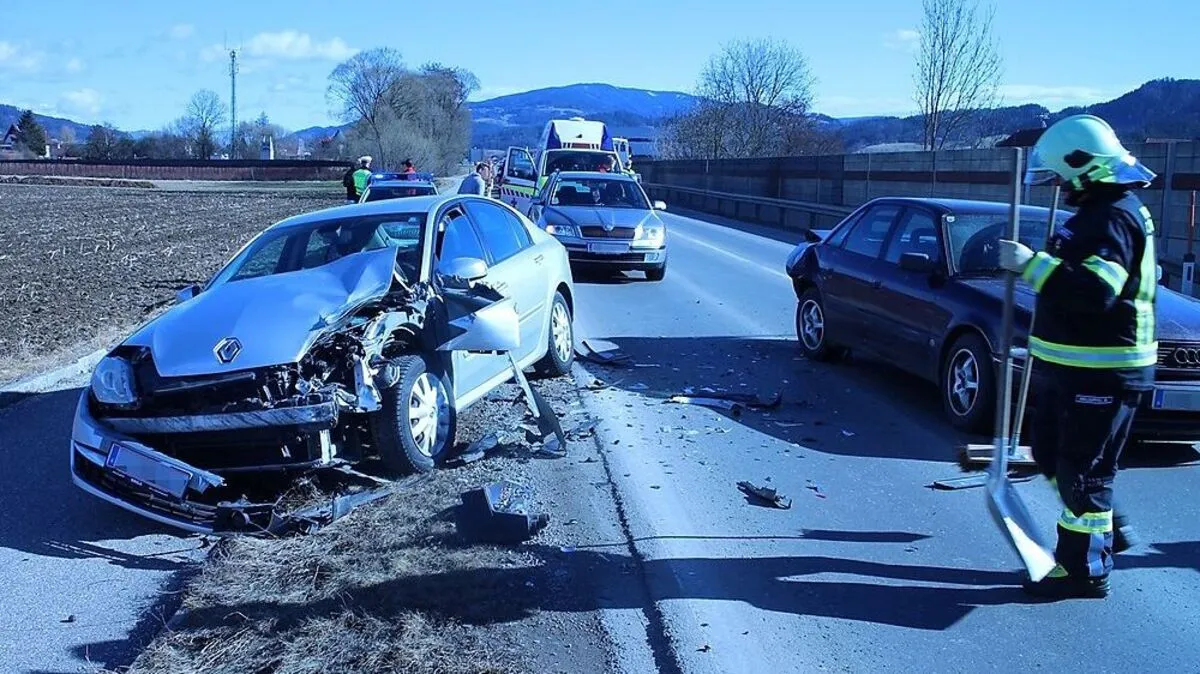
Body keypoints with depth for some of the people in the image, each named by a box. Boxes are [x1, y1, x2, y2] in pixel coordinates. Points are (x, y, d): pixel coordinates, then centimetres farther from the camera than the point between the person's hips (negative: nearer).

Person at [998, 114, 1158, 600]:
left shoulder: (1113, 218, -20)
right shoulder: (1100, 212, 15)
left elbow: (1095, 290, -33)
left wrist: (1033, 264, -31)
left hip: (1100, 373, -11)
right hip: (1074, 364, 11)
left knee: (1083, 469, -3)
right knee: (1053, 455, 19)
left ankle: (1084, 569, 8)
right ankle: (1107, 530, 33)